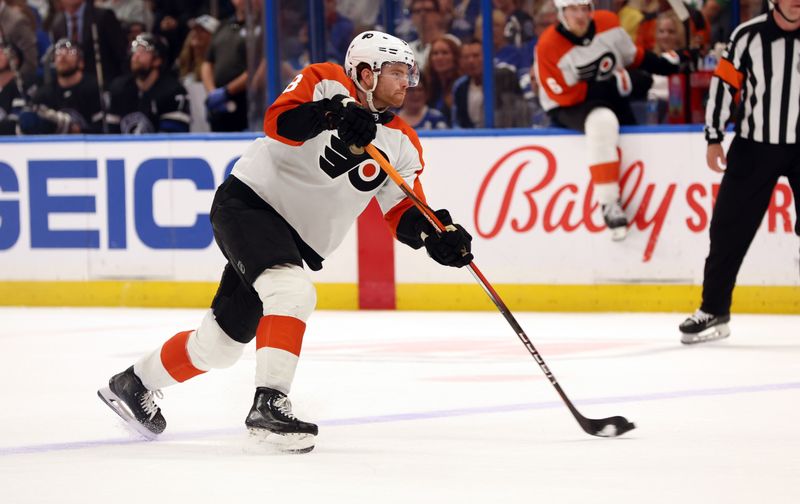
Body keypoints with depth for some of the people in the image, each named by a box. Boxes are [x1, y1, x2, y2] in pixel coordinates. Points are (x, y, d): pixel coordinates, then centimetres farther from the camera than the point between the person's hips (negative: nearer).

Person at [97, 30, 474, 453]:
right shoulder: (325, 83, -10)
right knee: (293, 292, -32)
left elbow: (403, 213, 3)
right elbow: (278, 121, -26)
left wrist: (435, 234, -17)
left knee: (222, 342, 13)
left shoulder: (402, 144, 6)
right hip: (249, 200, -8)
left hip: (297, 240, 8)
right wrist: (331, 113, -42)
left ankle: (134, 384, 33)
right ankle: (269, 405, -35)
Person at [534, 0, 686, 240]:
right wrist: (616, 84, -24)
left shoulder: (609, 23, -6)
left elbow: (634, 56, 11)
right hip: (567, 109, -7)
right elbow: (565, 95, -22)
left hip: (612, 99, 7)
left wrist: (666, 64, -3)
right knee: (602, 121, -34)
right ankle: (609, 204, -34)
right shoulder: (549, 47, -21)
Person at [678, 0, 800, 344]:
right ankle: (714, 312, 10)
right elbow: (723, 84, -2)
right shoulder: (748, 36, -6)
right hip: (754, 146, 0)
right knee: (729, 229, 1)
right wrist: (714, 138, -3)